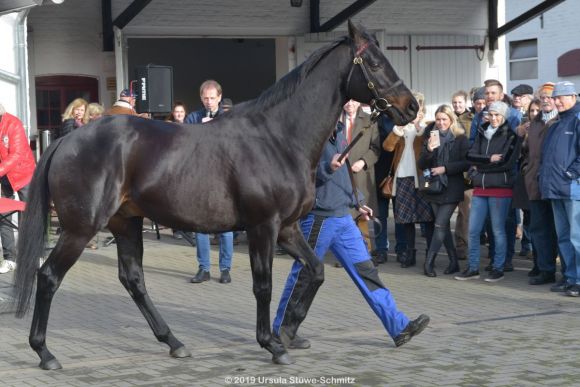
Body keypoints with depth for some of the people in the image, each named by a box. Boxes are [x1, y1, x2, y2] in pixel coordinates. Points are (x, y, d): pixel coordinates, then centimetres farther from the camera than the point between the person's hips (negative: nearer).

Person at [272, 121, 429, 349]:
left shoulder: (338, 131, 14)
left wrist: (356, 203, 23)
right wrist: (327, 168, -35)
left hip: (343, 217, 8)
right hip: (318, 217, -8)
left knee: (365, 271, 6)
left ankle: (399, 327, 6)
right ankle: (282, 330, 17)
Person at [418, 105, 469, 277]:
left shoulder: (460, 139, -2)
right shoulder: (431, 137, 10)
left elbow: (466, 163, -8)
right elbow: (422, 164, 5)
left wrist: (445, 168, -15)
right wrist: (428, 150, -14)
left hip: (451, 188, -5)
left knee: (440, 225, -10)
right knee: (444, 226, 8)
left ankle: (429, 262, -7)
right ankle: (454, 262, 16)